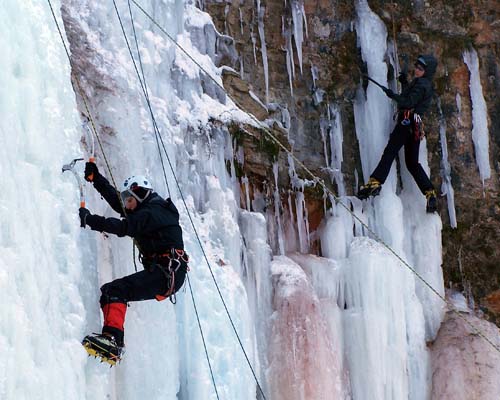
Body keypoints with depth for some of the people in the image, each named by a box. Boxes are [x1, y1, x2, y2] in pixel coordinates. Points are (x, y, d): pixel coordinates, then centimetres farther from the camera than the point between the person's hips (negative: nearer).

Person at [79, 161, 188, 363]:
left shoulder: (151, 213, -7)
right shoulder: (149, 209, 24)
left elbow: (124, 227, -23)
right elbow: (115, 200, 25)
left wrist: (90, 220, -25)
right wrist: (95, 177, 20)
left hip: (167, 272, -11)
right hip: (168, 273, 11)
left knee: (115, 290, -26)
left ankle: (112, 338, -43)